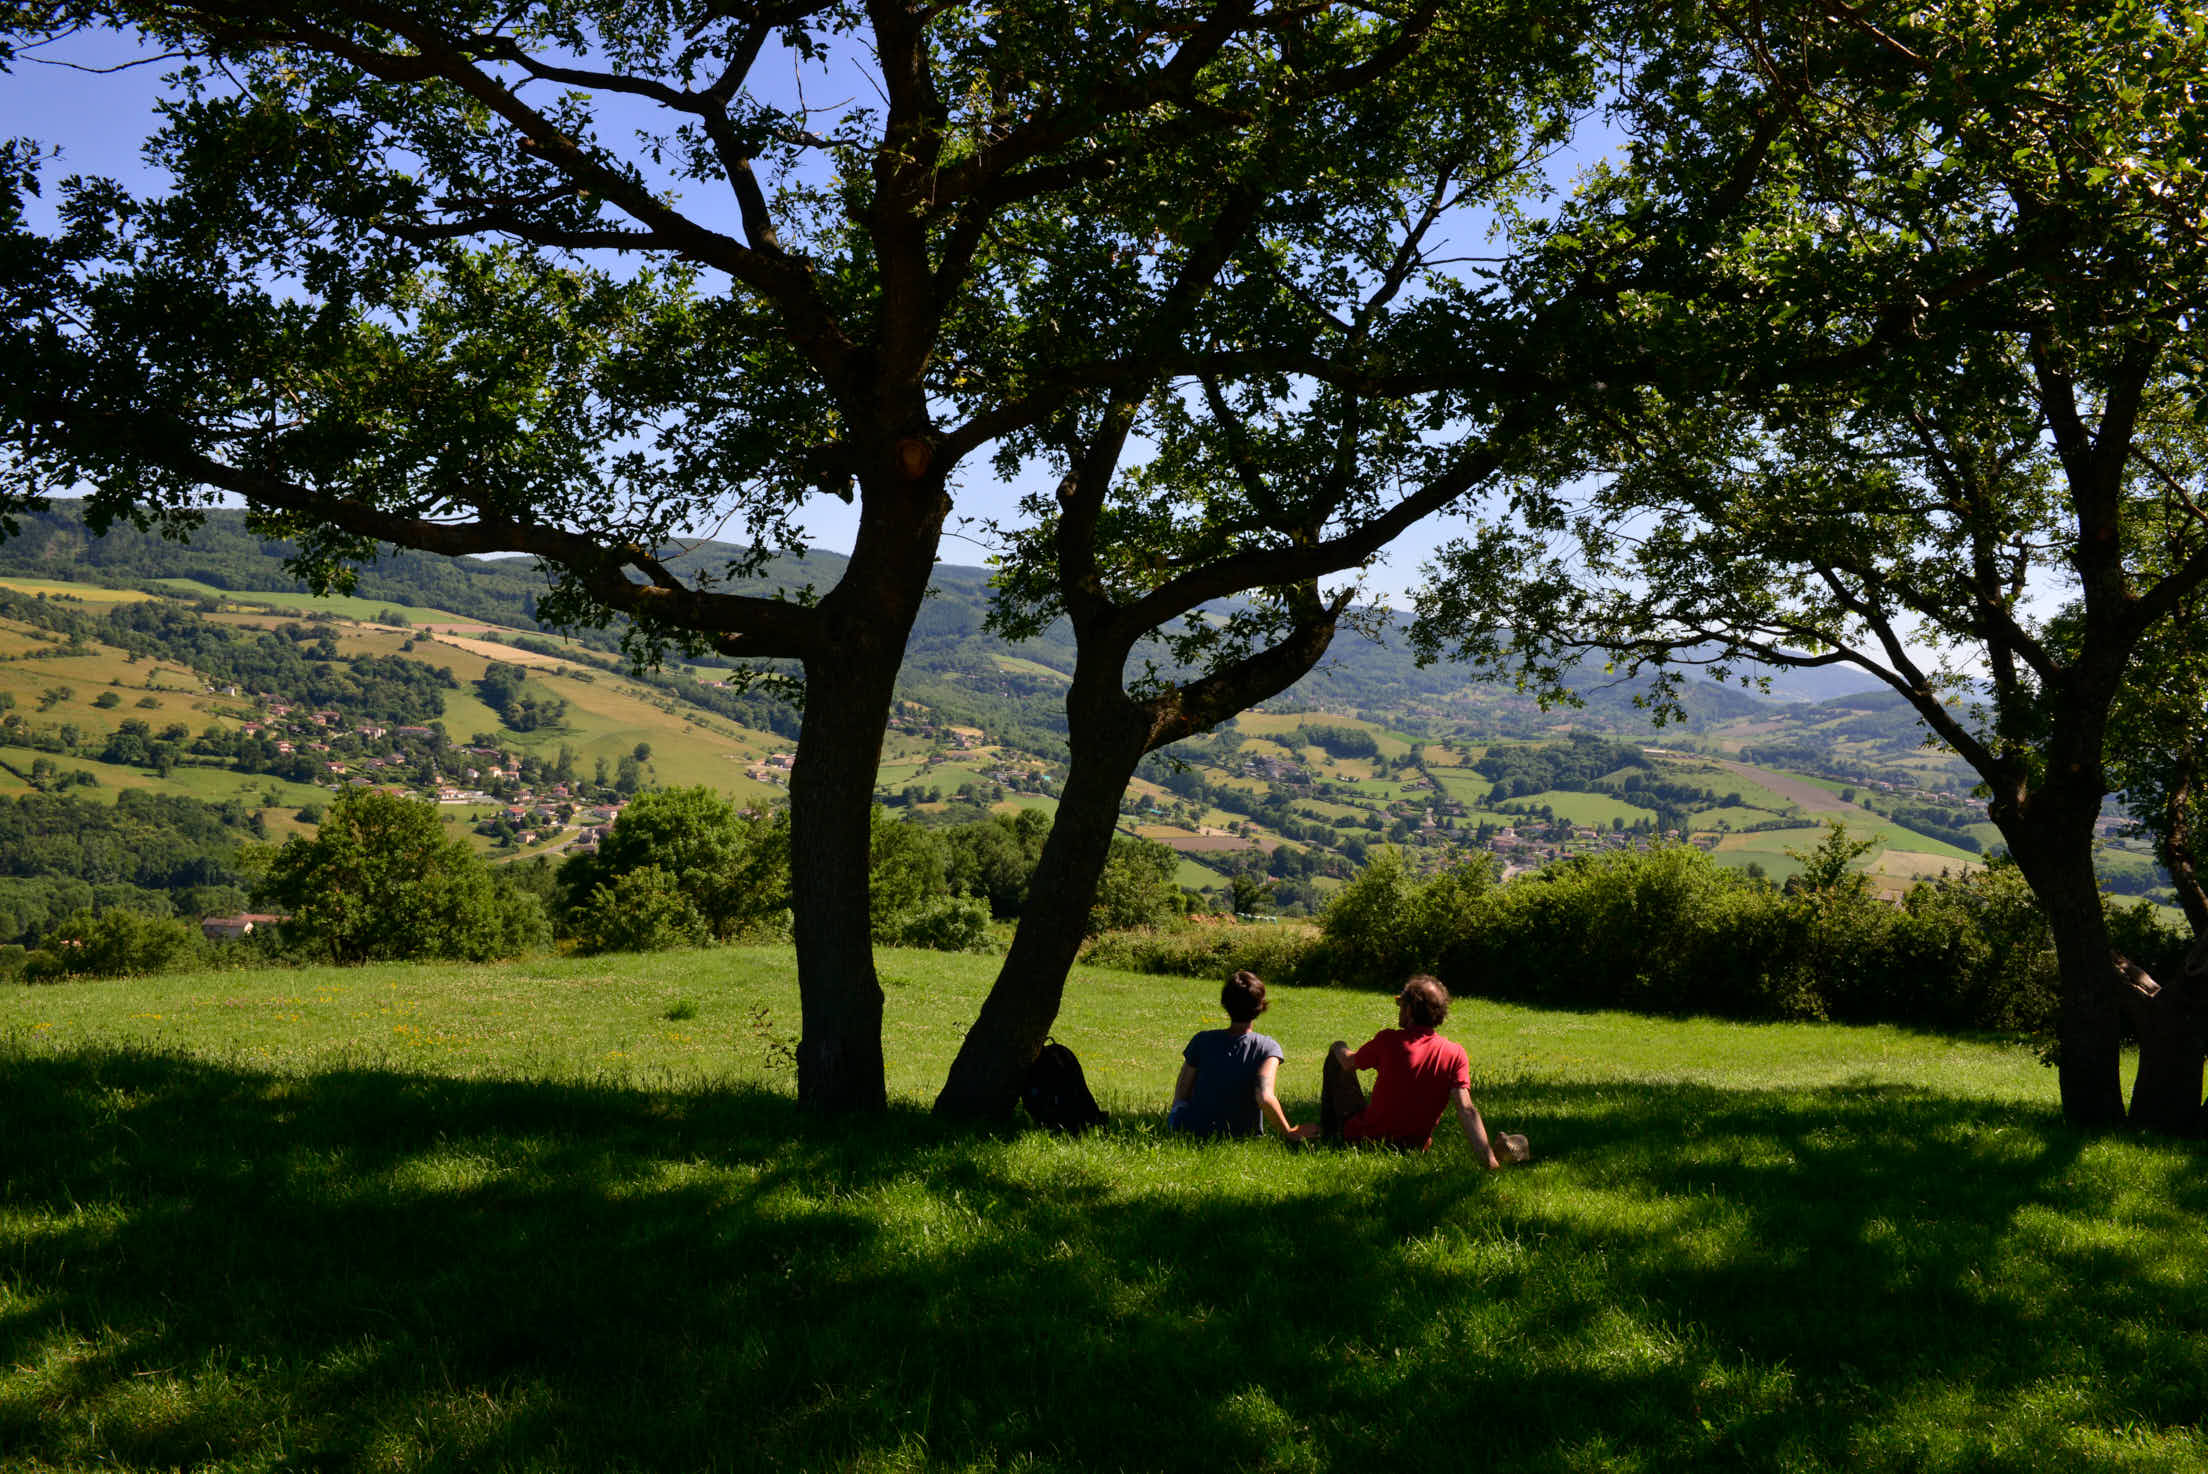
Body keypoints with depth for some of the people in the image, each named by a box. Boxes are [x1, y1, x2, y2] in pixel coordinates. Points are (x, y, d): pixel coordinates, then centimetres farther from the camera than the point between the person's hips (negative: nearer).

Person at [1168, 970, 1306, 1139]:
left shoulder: (1202, 1041, -10)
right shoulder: (1268, 1048, -15)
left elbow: (1181, 1096, -4)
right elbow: (1265, 1098, -30)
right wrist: (1288, 1133, -18)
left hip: (1195, 1131, -1)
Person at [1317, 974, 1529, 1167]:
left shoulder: (1388, 1041, -18)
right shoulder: (1455, 1053, -12)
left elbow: (1349, 1063, 2)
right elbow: (1466, 1109, -23)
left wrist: (1340, 1049, 26)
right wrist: (1487, 1157, -24)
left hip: (1364, 1138, -3)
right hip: (1413, 1147, 4)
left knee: (1335, 1056, 16)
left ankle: (1328, 1134, 27)